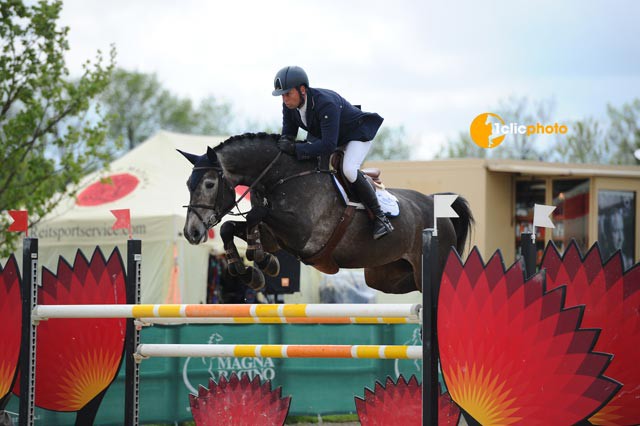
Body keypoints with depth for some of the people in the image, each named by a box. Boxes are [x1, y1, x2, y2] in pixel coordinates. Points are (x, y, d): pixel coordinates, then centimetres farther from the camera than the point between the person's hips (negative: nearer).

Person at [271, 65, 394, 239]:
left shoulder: (325, 104, -40)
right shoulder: (289, 105, -16)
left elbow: (329, 145, -45)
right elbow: (288, 133, -5)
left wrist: (296, 149, -51)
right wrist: (284, 143, -31)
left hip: (357, 133, -9)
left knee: (349, 170, -30)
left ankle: (379, 217, -18)